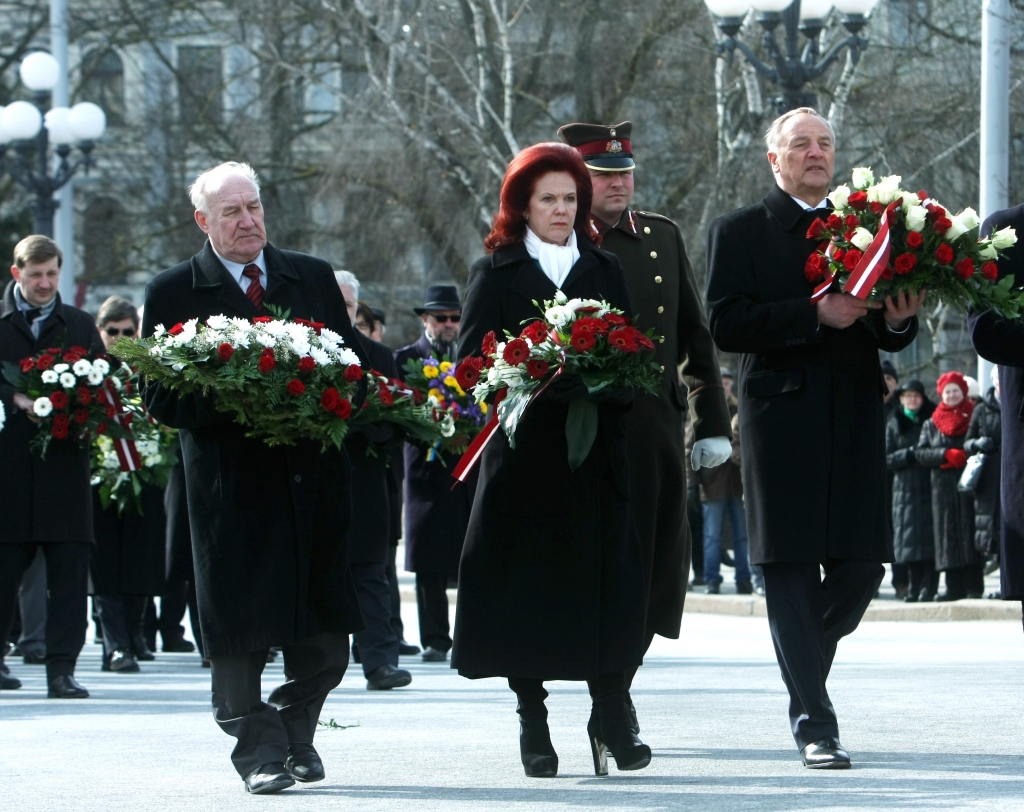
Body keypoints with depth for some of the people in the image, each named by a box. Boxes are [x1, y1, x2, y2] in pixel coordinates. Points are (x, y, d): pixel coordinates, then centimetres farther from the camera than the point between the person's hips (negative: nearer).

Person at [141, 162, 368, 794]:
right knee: (240, 629, -3)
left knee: (325, 631, 5)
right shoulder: (174, 292, 2)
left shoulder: (314, 278, 13)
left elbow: (352, 361, 17)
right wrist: (230, 407, -16)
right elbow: (160, 396, -2)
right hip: (233, 481, -3)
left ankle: (296, 733, 26)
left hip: (314, 475, 3)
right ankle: (258, 749, 10)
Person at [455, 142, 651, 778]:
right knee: (525, 587, -3)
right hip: (522, 452, -2)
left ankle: (613, 716, -5)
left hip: (597, 453, 2)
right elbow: (474, 363, 0)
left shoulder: (605, 271, 16)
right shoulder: (495, 275, 8)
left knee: (609, 579, -9)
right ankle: (533, 722, 5)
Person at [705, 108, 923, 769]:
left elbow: (888, 336, 17)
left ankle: (805, 663, 28)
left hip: (857, 417, 4)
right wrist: (815, 314, -17)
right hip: (782, 413, -4)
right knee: (791, 571, -4)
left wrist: (899, 321, -7)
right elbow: (726, 324, -8)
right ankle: (815, 725, -1)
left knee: (862, 565, 0)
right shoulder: (739, 232, 4)